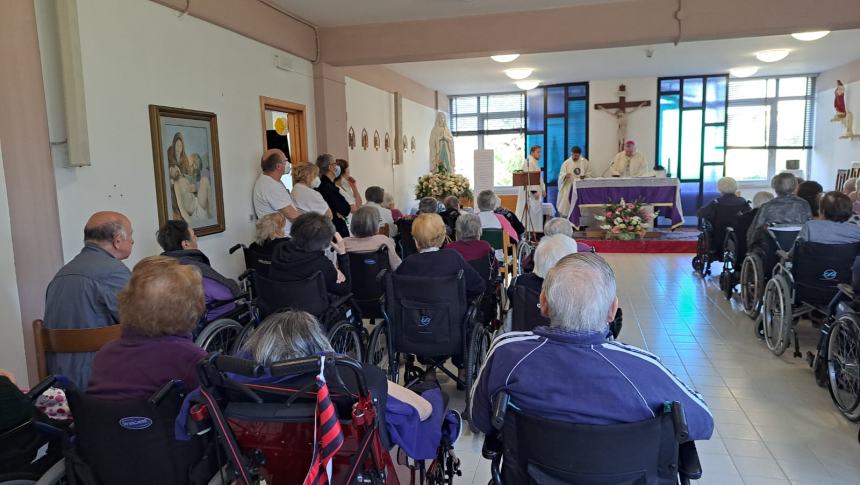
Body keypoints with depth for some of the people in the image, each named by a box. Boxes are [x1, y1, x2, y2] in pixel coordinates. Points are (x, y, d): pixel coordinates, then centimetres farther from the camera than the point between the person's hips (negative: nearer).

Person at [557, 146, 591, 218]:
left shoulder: (585, 162, 7)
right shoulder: (566, 163, 0)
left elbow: (590, 174, 11)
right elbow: (561, 175, -6)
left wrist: (585, 176, -11)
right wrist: (566, 176, -29)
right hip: (568, 188, -1)